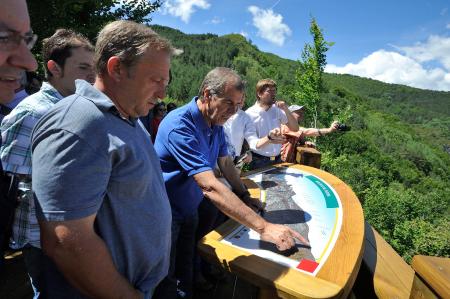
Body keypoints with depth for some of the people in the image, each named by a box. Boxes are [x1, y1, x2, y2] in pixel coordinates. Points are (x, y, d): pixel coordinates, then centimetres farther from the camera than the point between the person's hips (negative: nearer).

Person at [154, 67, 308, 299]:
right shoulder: (180, 126, -31)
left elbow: (225, 162, 9)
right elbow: (210, 187, -38)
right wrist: (263, 228, -38)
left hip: (189, 209, 7)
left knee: (186, 272, 21)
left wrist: (245, 197, 0)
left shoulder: (216, 123, -3)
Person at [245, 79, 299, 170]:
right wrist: (269, 139, -23)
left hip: (277, 159, 5)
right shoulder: (249, 113, -12)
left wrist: (286, 110, -9)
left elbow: (295, 129, 4)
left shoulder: (277, 110, 2)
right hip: (259, 162, -4)